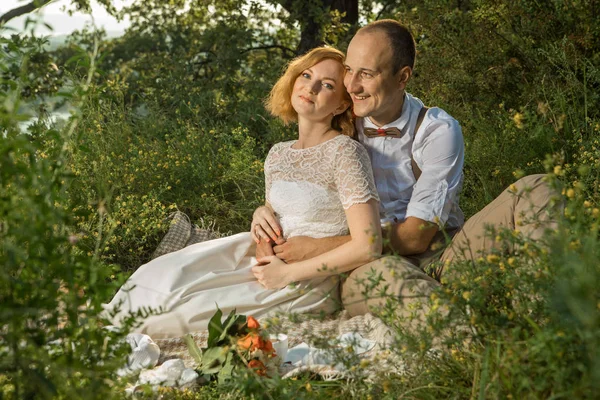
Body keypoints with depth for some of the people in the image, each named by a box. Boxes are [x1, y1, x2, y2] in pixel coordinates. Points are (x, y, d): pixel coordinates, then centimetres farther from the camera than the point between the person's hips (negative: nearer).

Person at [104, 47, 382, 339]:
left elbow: (367, 247, -18)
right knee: (161, 275, -10)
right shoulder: (277, 155, 10)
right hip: (272, 265, 7)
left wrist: (287, 274, -15)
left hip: (309, 285, -7)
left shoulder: (345, 152, -12)